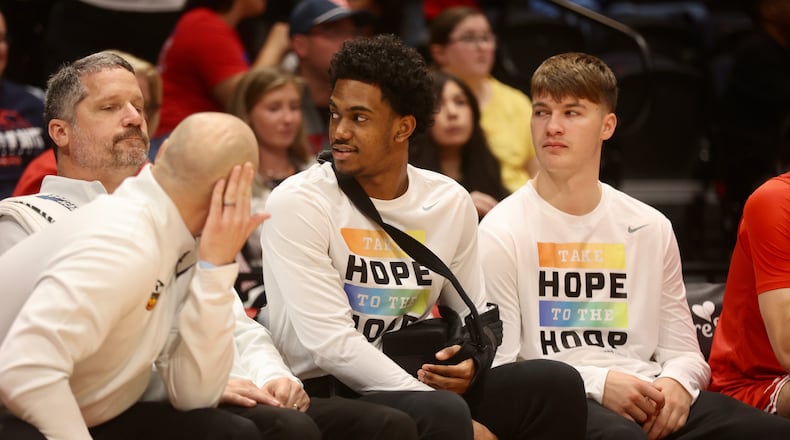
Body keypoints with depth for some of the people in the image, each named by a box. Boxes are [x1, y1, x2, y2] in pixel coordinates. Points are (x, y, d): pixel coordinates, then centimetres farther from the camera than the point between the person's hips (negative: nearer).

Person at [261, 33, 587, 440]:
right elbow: (330, 342, -20)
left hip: (409, 386, 6)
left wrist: (472, 360, -10)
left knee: (556, 384, -13)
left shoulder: (451, 202, 6)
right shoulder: (298, 203, -11)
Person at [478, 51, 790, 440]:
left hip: (649, 400, 5)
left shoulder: (651, 228, 16)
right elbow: (496, 365, -4)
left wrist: (676, 383, -6)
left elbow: (683, 350, 18)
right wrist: (598, 382, -16)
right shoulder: (501, 232, 2)